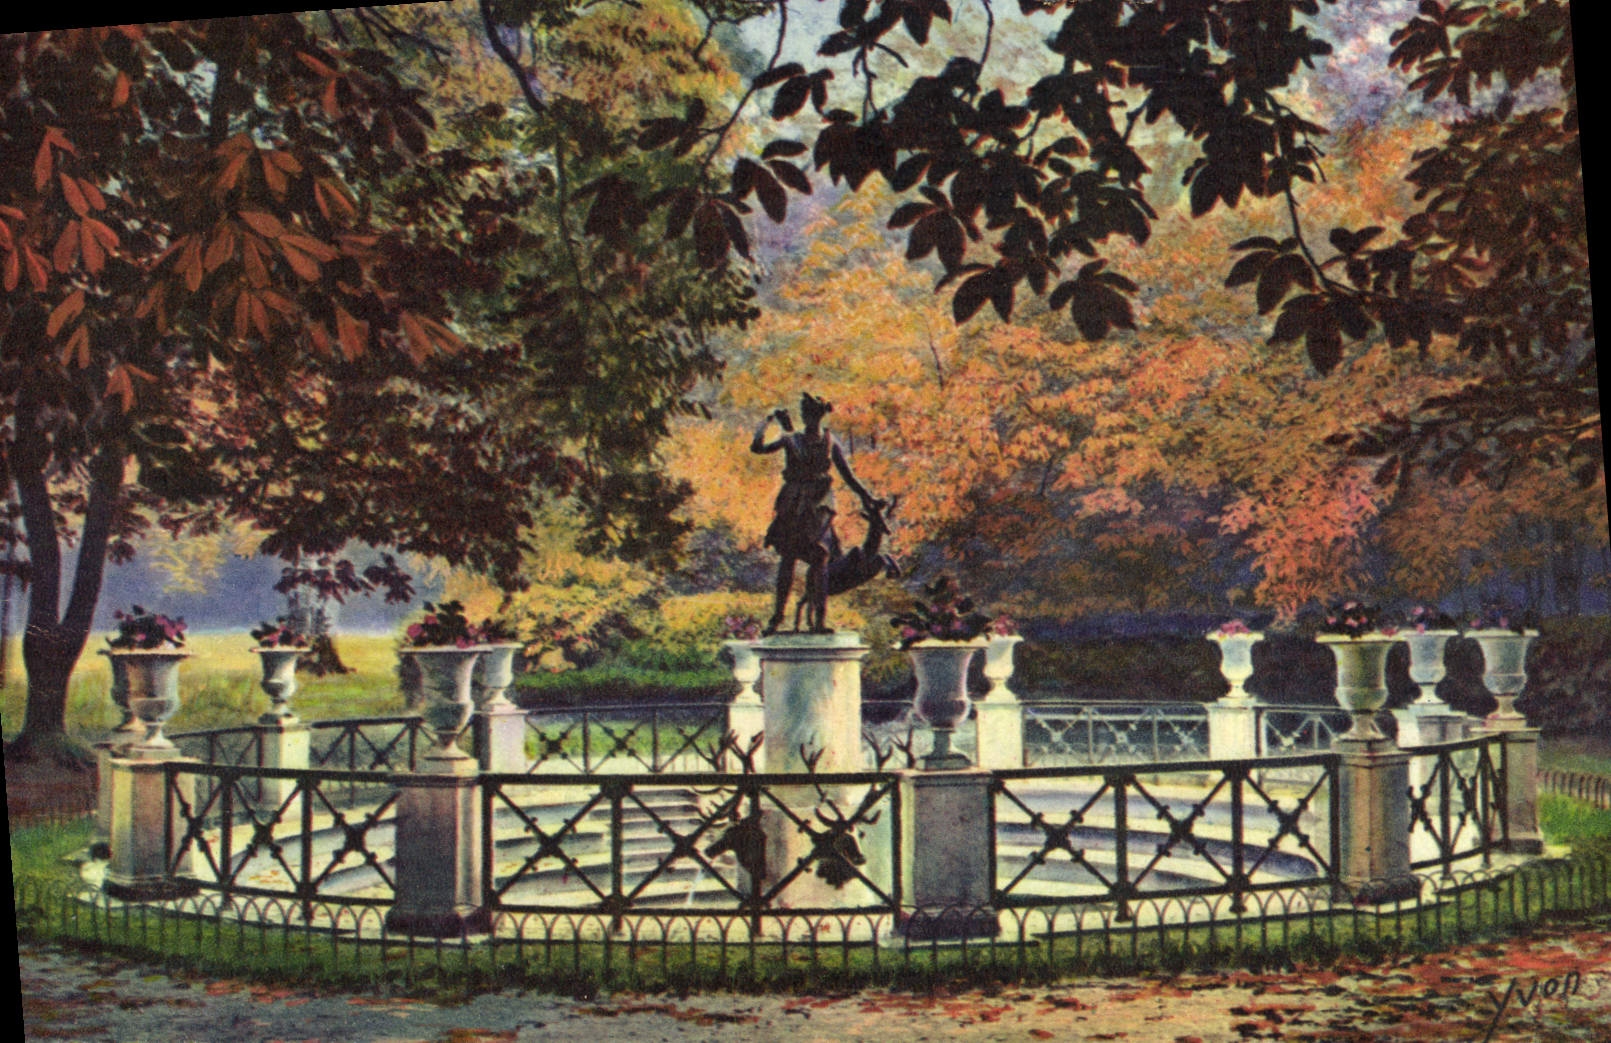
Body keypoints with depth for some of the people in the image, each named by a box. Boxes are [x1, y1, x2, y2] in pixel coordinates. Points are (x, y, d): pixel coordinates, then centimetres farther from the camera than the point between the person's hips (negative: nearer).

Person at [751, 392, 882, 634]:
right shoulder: (792, 440, 9)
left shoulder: (831, 443, 7)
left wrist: (867, 498, 4)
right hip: (791, 508, 1)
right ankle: (777, 616, 10)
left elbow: (848, 476, 9)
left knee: (818, 560, -11)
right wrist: (768, 421, 1)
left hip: (818, 507, -1)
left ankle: (817, 620, -10)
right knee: (787, 561, 3)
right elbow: (757, 447, -1)